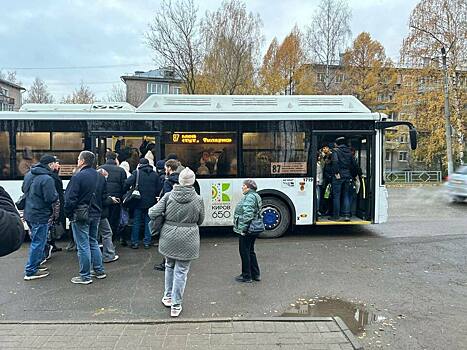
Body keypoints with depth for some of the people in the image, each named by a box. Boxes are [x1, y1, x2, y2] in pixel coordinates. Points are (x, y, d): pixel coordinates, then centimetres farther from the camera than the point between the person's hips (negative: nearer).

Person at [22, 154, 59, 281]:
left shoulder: (29, 174, 6)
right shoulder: (47, 179, -22)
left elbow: (24, 189, 20)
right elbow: (51, 198, -23)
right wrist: (56, 194, -5)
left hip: (29, 213, 9)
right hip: (40, 215, -9)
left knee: (36, 241, 22)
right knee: (38, 243, 2)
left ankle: (35, 265, 32)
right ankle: (30, 272, 9)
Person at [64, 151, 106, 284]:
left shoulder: (78, 176, -16)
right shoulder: (100, 177, 7)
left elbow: (70, 198, -16)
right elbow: (103, 196, 14)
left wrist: (68, 213, -3)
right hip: (96, 215, 7)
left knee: (83, 246, 1)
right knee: (93, 242, 19)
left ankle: (85, 276, 9)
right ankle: (99, 271, 25)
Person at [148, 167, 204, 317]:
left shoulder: (168, 196, -7)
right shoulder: (198, 199, -8)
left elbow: (153, 213, -10)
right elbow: (200, 221, 2)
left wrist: (164, 216, 11)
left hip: (169, 237, 2)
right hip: (187, 240, -2)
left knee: (169, 266, 23)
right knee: (181, 271, 6)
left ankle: (168, 296, 36)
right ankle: (176, 305, 14)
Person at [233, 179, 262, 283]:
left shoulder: (249, 197, -18)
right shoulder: (255, 196, 15)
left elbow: (248, 215, -26)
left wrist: (243, 228, -22)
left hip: (246, 231, -11)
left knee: (244, 252, 1)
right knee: (250, 251, 19)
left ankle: (246, 276, 11)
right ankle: (256, 274, 27)